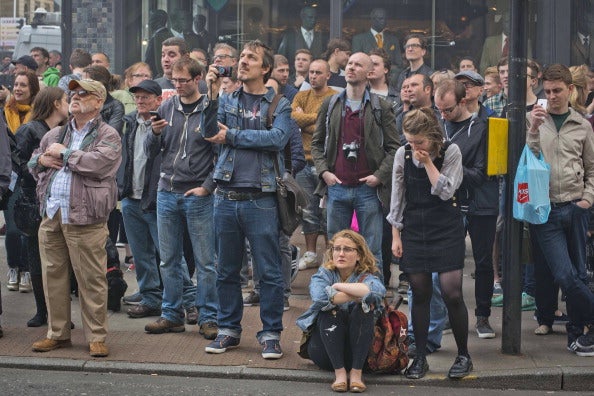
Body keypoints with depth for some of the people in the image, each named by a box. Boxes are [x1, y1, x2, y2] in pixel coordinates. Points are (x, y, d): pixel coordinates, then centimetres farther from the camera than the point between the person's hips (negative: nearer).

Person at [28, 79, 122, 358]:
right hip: (51, 214, 6)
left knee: (91, 279, -3)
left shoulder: (108, 136, 0)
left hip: (84, 218, -6)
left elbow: (99, 162, -18)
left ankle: (96, 337, 6)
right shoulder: (56, 134, 19)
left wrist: (65, 153, -8)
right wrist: (42, 159, 3)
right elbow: (32, 162, 27)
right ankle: (58, 333, 22)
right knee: (53, 275, 11)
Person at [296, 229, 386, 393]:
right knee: (329, 311, -25)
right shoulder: (323, 274, -1)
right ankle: (339, 371, -28)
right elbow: (320, 297, -27)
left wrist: (339, 286, -20)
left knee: (364, 309, -24)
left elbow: (378, 291, -31)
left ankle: (356, 371, -26)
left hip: (356, 350, 0)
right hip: (325, 353, 0)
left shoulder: (366, 276, -3)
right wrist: (358, 295, -22)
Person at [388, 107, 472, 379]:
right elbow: (397, 197, 7)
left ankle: (463, 355, 8)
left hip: (446, 229, -2)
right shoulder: (403, 155, 2)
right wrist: (396, 235, 6)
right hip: (414, 230, 3)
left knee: (451, 293, -8)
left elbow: (445, 191, -13)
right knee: (420, 294, 5)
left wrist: (428, 162, -15)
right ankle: (420, 358, 14)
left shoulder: (451, 152, -5)